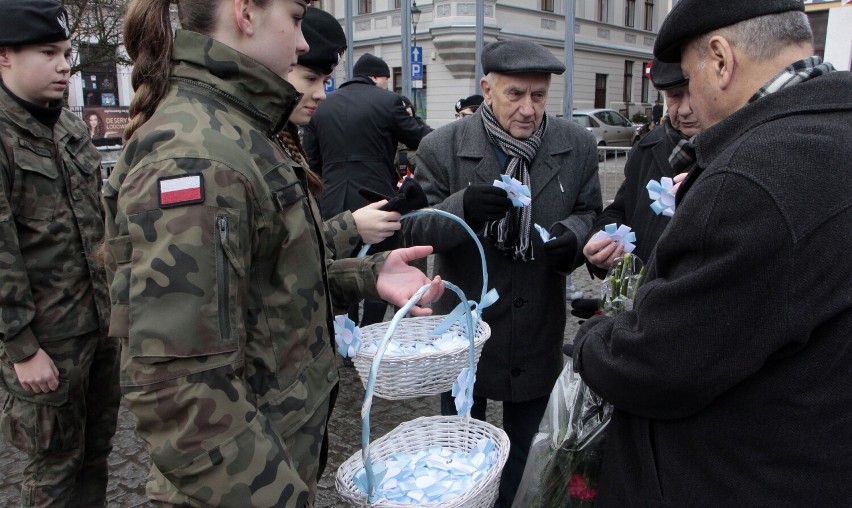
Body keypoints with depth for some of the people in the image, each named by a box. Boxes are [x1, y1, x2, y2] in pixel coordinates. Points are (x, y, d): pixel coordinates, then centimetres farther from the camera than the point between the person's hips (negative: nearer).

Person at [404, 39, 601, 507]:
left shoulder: (578, 146, -5)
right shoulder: (442, 148, -13)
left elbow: (590, 213, 5)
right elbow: (414, 228, -12)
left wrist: (573, 234, -20)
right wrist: (461, 209, -34)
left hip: (539, 332, 3)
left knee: (519, 448, 24)